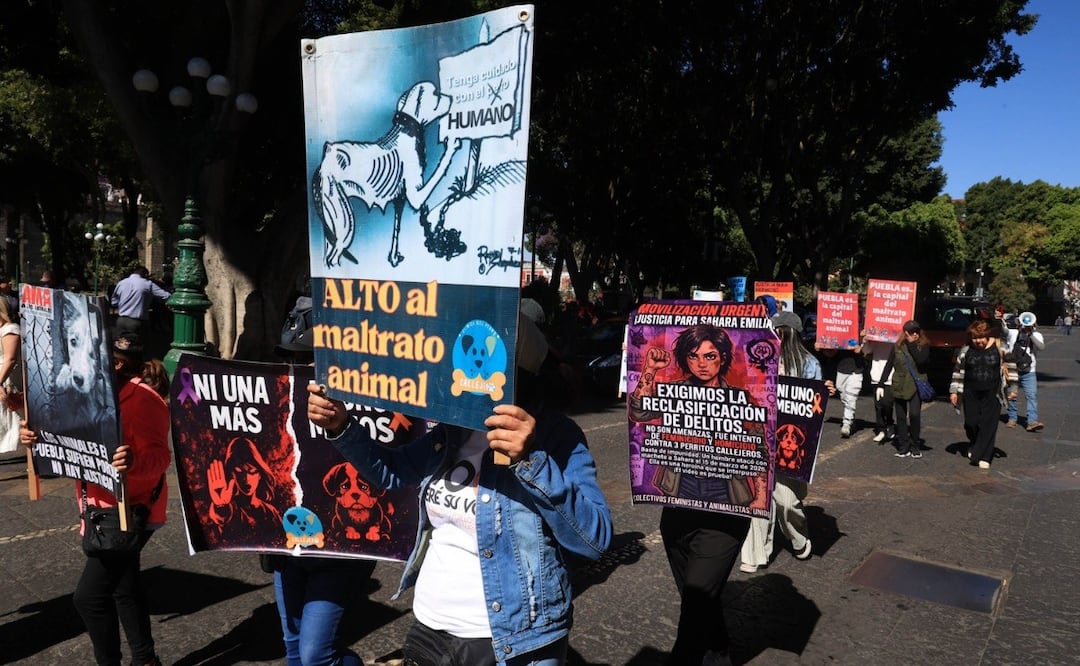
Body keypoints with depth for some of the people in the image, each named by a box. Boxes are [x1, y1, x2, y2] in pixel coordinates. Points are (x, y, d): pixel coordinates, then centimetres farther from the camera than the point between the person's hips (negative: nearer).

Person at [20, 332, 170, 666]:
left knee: (89, 595, -9)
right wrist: (36, 436, -6)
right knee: (122, 589, 20)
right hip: (106, 512, 10)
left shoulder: (143, 400, -20)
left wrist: (134, 461, -52)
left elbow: (159, 456, -30)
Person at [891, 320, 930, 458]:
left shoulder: (924, 345, -2)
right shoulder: (898, 346, 4)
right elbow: (891, 364, 8)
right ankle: (903, 447, 15)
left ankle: (915, 446, 4)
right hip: (899, 386, 3)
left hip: (916, 385, -3)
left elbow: (921, 360, -20)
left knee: (915, 415, -12)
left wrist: (912, 344, -18)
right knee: (901, 417, 6)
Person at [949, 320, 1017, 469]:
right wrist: (954, 391, 5)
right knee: (971, 422, 4)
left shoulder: (999, 348, -4)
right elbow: (958, 370, 7)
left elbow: (1010, 367, 4)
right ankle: (974, 445, 33)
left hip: (992, 393, -2)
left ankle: (982, 456, 0)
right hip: (971, 393, 2)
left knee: (989, 424, -5)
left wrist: (1012, 389, 3)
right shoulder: (966, 350, 0)